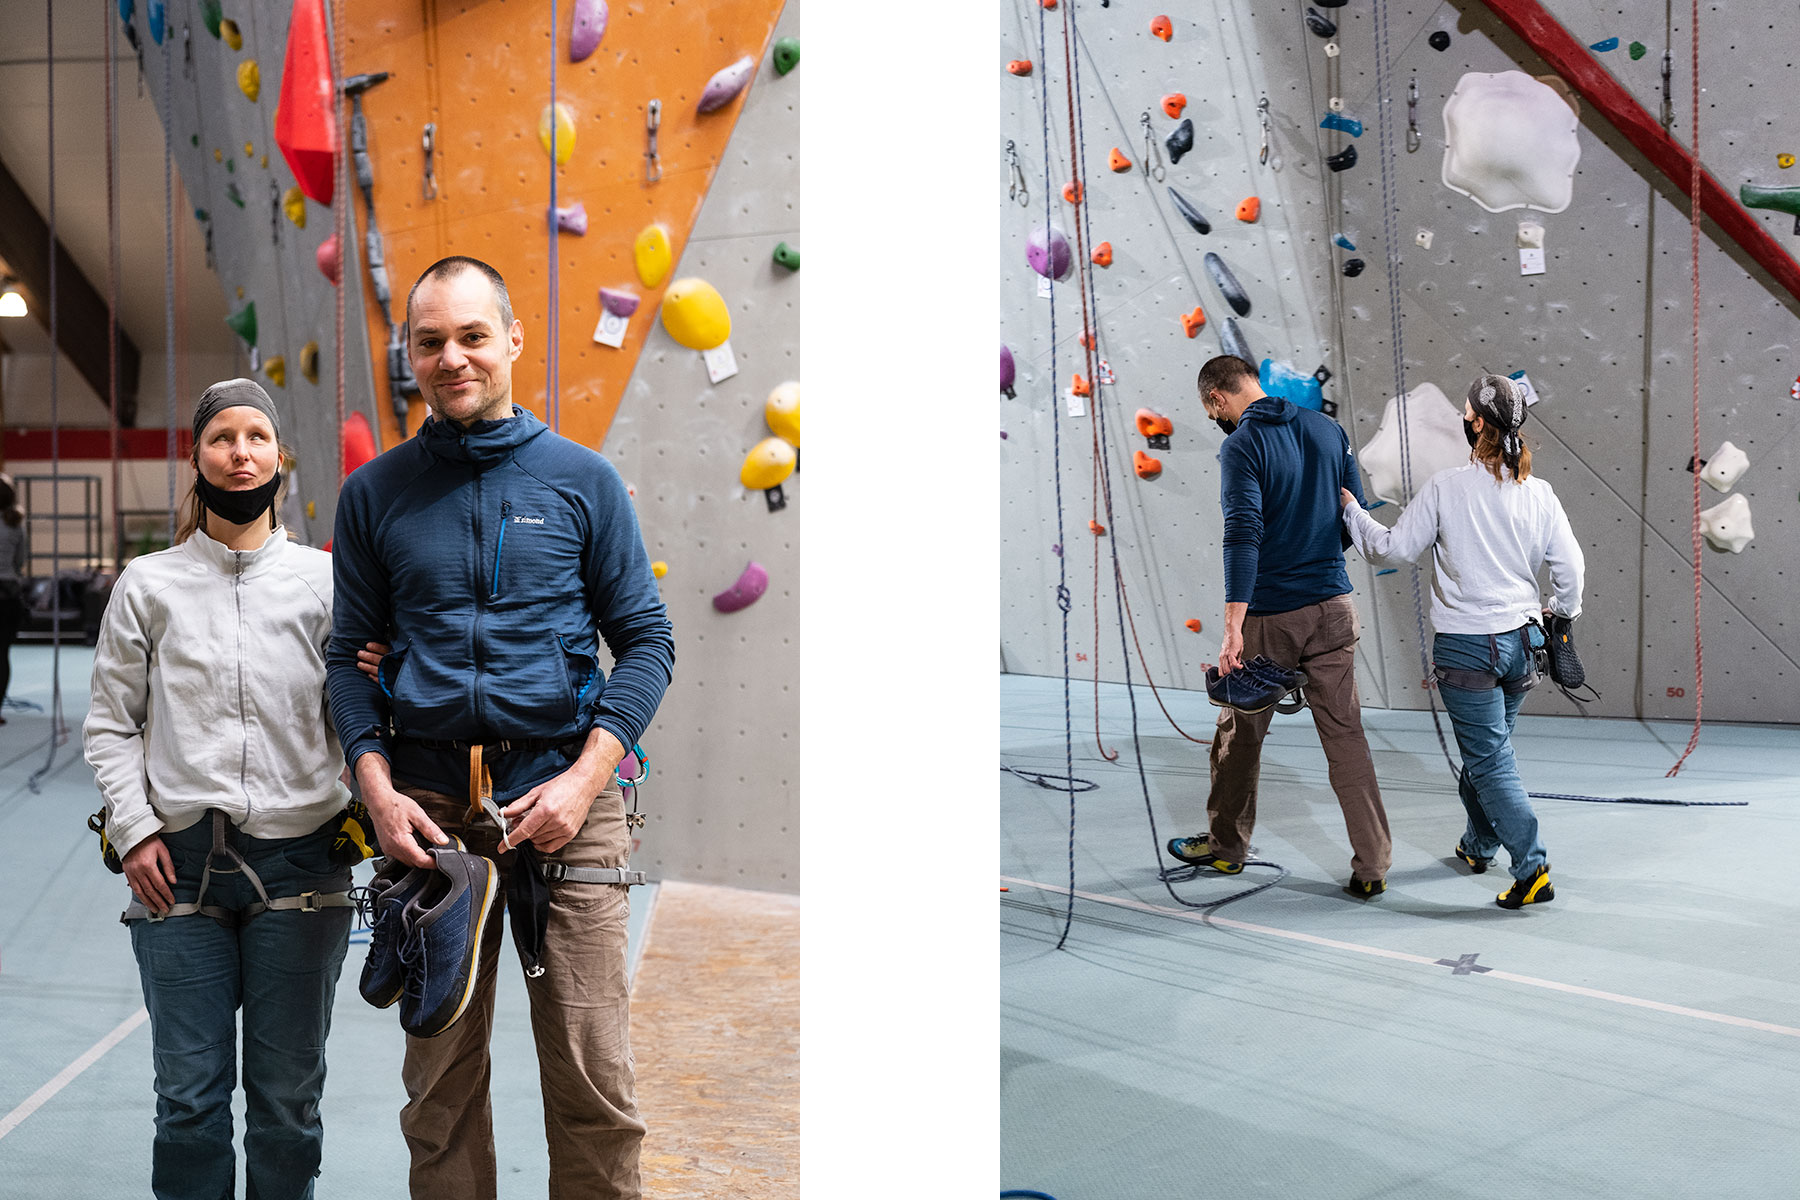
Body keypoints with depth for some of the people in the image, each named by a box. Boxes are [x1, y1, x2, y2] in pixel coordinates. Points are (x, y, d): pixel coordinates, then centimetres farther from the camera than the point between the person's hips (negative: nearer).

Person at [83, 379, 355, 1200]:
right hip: (179, 865, 0)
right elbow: (110, 723, 8)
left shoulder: (324, 579, 5)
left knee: (288, 1093, 9)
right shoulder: (147, 584, 7)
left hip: (298, 863, 0)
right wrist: (134, 829, -2)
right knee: (190, 1094, 5)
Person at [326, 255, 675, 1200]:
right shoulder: (374, 493, 11)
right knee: (439, 1075, 9)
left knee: (594, 1077, -1)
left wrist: (584, 779, -8)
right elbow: (350, 654, 12)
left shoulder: (582, 479, 6)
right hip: (427, 803, 2)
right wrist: (378, 787, -3)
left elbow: (646, 640, 4)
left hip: (564, 788, -1)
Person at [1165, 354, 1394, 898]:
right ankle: (1371, 866, 5)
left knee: (1240, 732, 14)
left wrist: (1233, 628, -28)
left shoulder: (1241, 446, -13)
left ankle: (1226, 845, 30)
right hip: (1333, 608, 5)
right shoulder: (1327, 429, 6)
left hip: (1269, 615, -5)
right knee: (1345, 735, 6)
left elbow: (1243, 536, -24)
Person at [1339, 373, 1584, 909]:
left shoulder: (1445, 487, -14)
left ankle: (1533, 868, -6)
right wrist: (1564, 613, 22)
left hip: (1466, 647, -5)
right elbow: (1570, 567, 1)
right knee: (1487, 747, 23)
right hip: (1521, 640, 5)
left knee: (1490, 760, 0)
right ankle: (1479, 845, 39)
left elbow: (1392, 548, -8)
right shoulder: (1539, 493, -2)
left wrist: (1352, 509, 8)